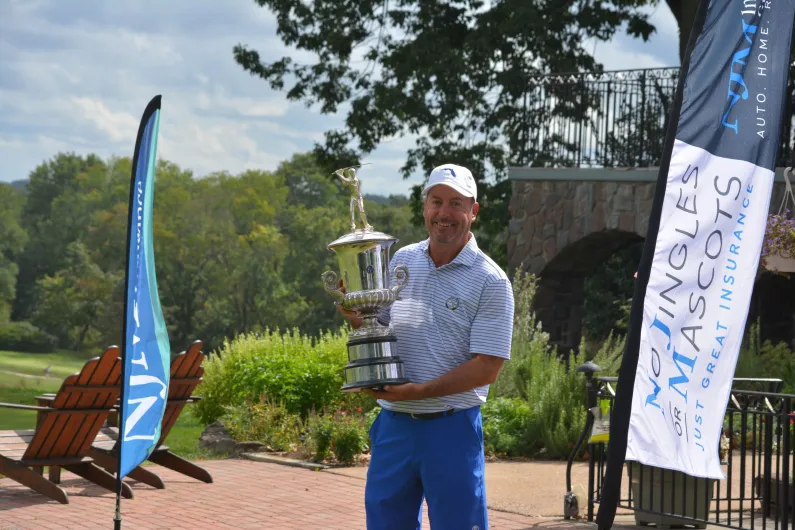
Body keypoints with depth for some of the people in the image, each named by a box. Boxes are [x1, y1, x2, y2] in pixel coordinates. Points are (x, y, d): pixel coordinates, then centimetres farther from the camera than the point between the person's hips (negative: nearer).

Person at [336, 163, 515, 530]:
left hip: (452, 427, -5)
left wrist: (417, 391, -20)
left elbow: (486, 368, -13)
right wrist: (357, 318, -5)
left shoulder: (490, 281, -8)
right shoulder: (402, 261, 8)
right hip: (394, 423, 5)